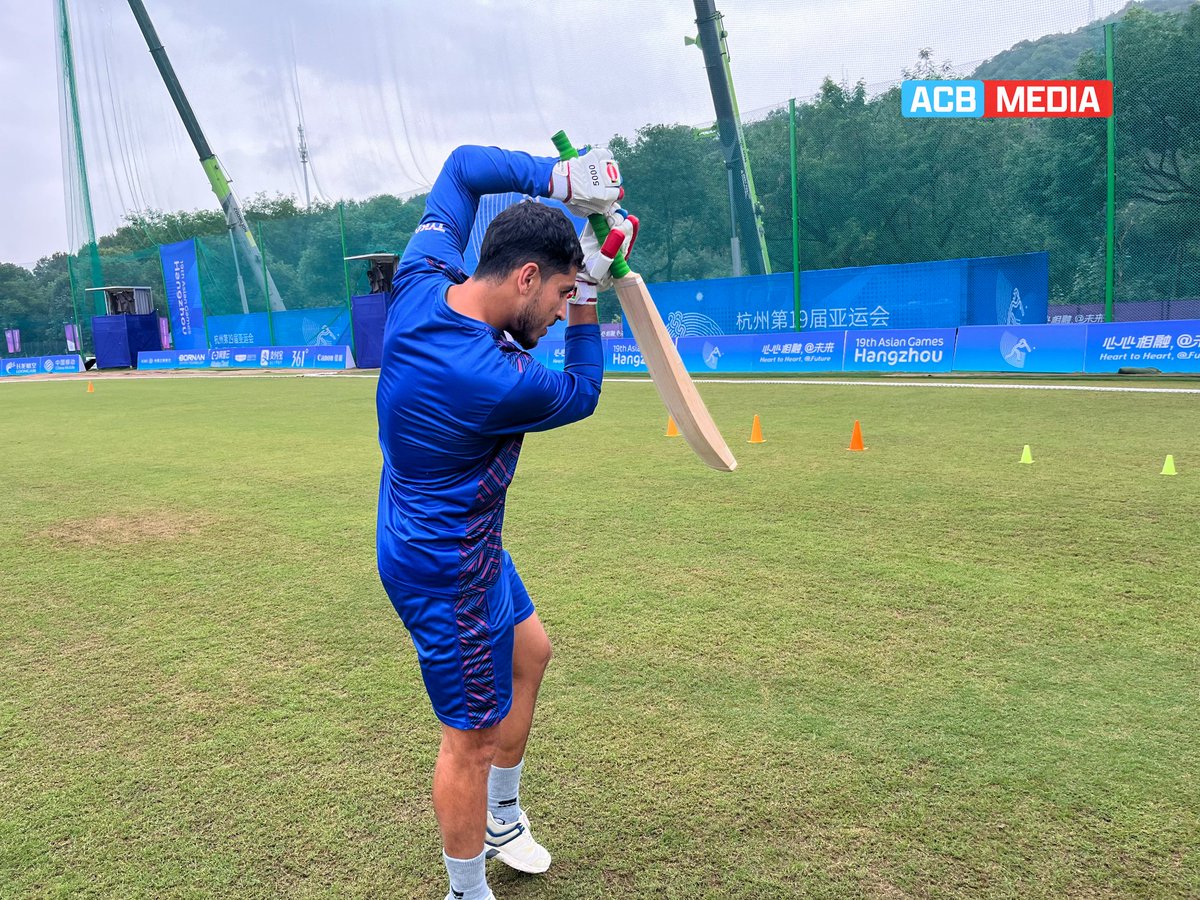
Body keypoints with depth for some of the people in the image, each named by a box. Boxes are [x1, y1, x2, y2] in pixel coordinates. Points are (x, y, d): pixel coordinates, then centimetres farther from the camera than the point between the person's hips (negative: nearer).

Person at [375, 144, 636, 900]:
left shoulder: (422, 284, -11)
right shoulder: (495, 381, -33)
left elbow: (464, 165, 3)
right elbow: (581, 395, -10)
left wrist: (558, 178, -9)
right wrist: (588, 299, -6)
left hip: (461, 541, 10)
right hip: (447, 571, -10)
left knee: (530, 651, 26)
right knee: (473, 737, 6)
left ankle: (502, 819, 46)